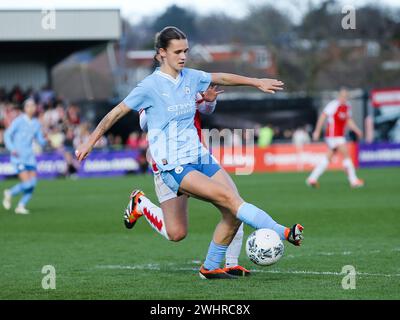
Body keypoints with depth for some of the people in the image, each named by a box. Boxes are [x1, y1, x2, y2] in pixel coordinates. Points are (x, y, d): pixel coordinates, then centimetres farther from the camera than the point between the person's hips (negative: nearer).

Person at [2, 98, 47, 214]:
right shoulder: (18, 121, -5)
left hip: (30, 157, 6)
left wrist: (46, 140, -9)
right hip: (19, 157, -6)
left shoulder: (36, 123, 10)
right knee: (27, 183, -15)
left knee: (33, 183, -4)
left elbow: (41, 141, 15)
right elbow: (7, 134, -5)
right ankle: (9, 194, 11)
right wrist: (12, 149, -19)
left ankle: (21, 206, 11)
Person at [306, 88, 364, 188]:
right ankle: (353, 180, -8)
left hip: (340, 136, 9)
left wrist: (357, 130, 6)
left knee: (327, 159, 9)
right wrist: (317, 131, -14)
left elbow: (349, 121, 21)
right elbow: (323, 116, -12)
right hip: (333, 135, -9)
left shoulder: (347, 107, 12)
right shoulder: (333, 104, -13)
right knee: (346, 155, -11)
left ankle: (312, 179, 13)